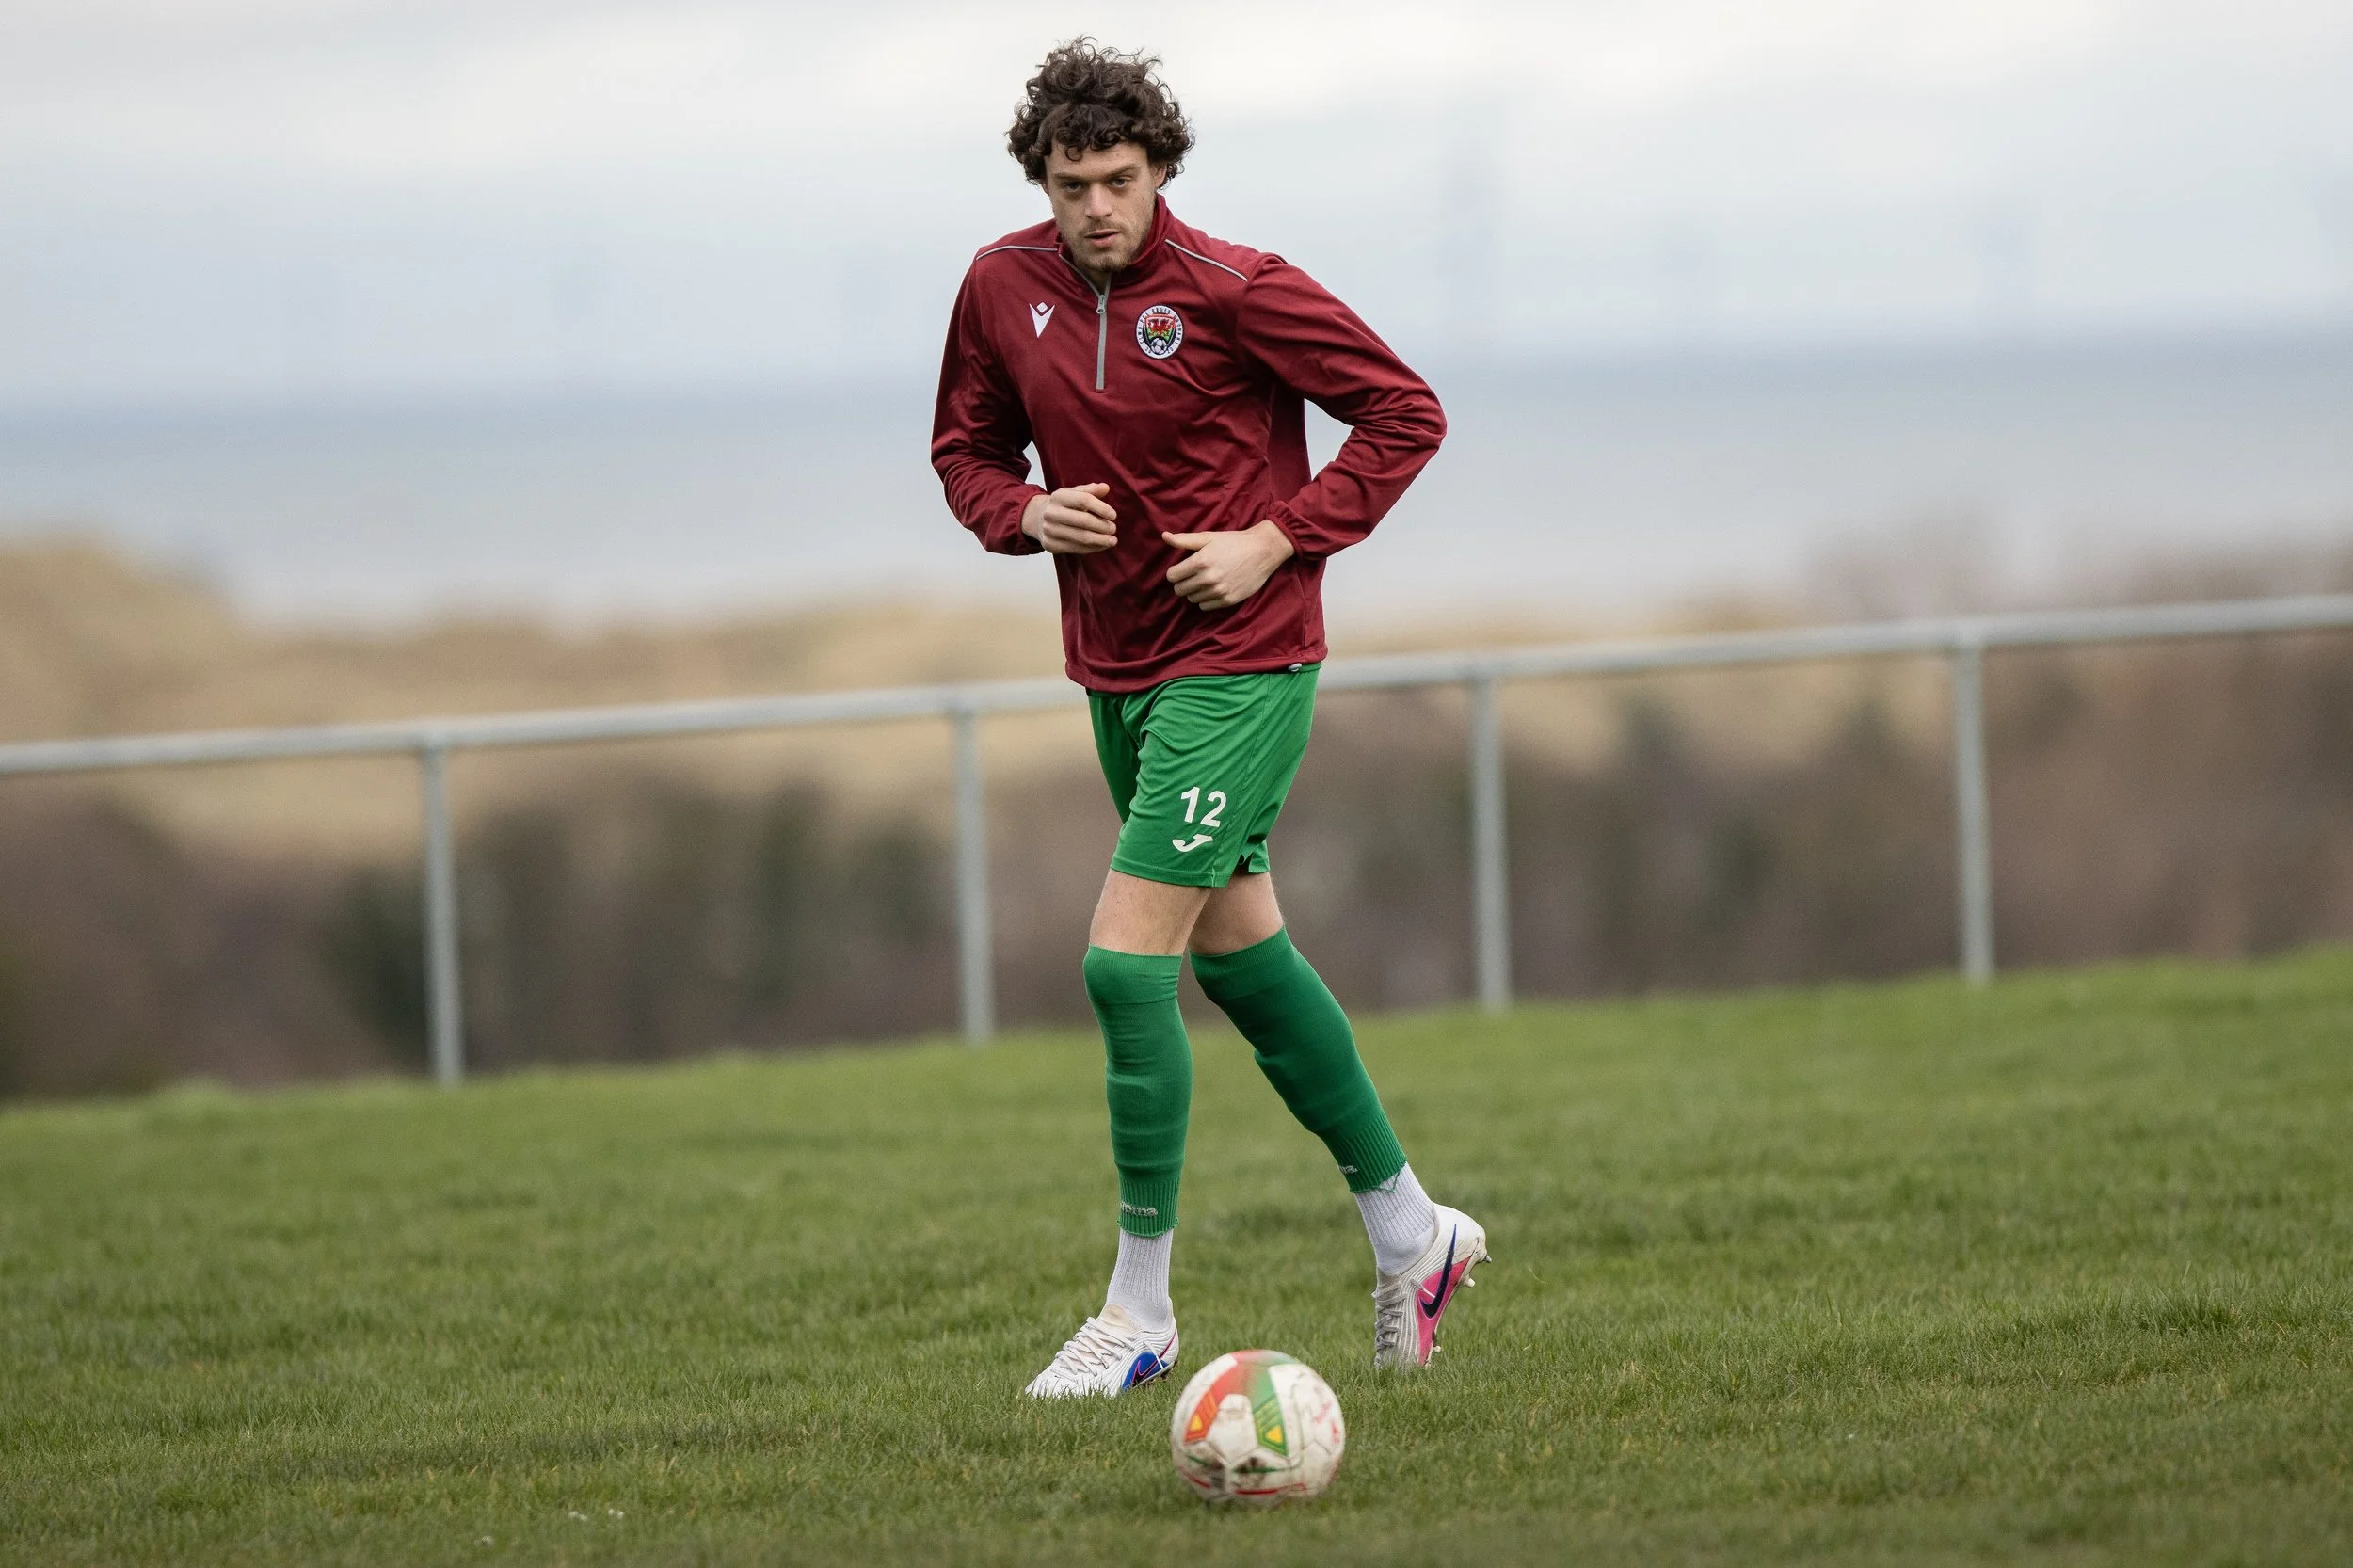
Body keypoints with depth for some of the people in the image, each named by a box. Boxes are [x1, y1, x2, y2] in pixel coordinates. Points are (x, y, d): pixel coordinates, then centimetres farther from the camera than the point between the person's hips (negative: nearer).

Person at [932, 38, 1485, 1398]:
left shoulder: (1236, 289, -15)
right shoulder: (1003, 288, 1)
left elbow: (1404, 414, -9)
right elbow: (966, 452, 15)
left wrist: (1278, 541, -16)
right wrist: (1026, 512, -7)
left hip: (1238, 665, -7)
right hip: (1115, 666, 7)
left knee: (1127, 968, -14)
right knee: (1243, 960, 16)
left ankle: (1141, 1312, -5)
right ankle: (1410, 1231, 32)